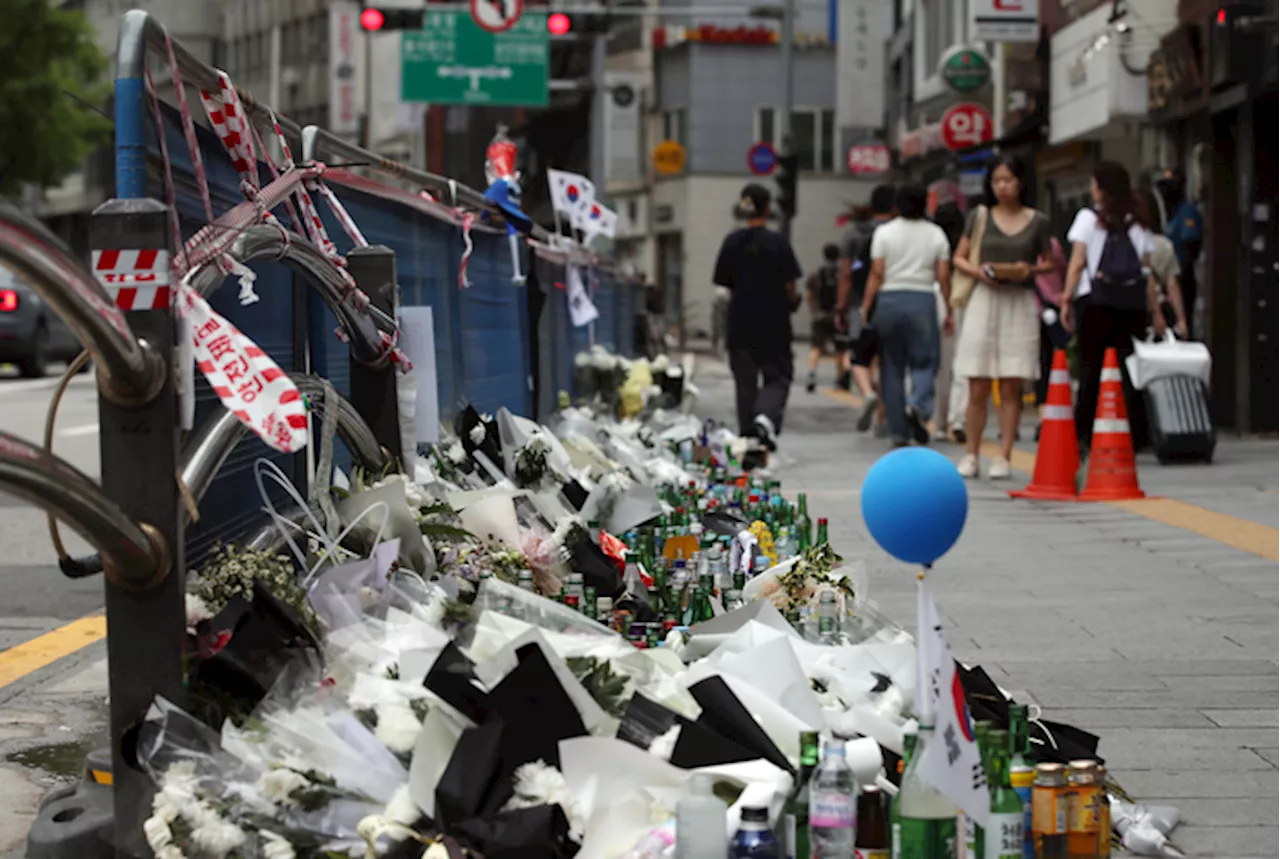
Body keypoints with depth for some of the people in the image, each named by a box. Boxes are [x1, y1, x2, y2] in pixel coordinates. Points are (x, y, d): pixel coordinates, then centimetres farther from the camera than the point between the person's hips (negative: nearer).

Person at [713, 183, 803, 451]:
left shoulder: (732, 242, 0)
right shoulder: (778, 242, -8)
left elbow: (726, 285, 4)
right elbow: (789, 285, -7)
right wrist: (793, 301, 13)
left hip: (740, 321, 3)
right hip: (773, 321, -3)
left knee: (745, 381, 12)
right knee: (777, 376, 7)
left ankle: (747, 434, 10)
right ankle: (765, 417, -20)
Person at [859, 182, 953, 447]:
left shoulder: (884, 232, 1)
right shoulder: (936, 234, 4)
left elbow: (876, 274, -3)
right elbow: (943, 276, 1)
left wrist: (865, 308, 1)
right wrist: (949, 312, 9)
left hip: (889, 300, 0)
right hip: (922, 299, 0)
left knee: (892, 367, 7)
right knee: (924, 362, 5)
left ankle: (899, 432, 6)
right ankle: (918, 405, -26)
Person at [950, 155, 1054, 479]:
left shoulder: (1037, 222, 5)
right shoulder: (980, 216, 7)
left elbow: (1049, 263, 12)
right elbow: (959, 257, 10)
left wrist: (1030, 270, -9)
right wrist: (977, 271, -10)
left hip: (1020, 303, 0)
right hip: (984, 300, 0)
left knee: (1011, 388, -2)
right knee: (978, 388, 0)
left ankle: (1004, 458, 2)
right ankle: (971, 455, 8)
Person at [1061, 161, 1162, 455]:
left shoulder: (1088, 218, 3)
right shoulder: (1138, 221, 12)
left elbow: (1077, 263, -3)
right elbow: (1147, 270, 10)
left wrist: (1067, 299, 0)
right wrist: (1155, 309, 13)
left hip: (1095, 300, -2)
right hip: (1133, 302, 2)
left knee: (1091, 367, 0)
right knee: (1129, 368, 1)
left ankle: (1084, 436, -3)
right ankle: (1134, 436, -4)